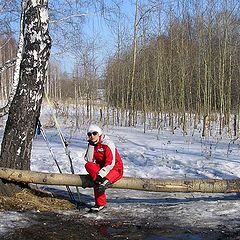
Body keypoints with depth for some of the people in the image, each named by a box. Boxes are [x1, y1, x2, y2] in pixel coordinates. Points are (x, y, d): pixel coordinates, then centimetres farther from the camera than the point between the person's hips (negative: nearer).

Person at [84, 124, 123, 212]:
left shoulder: (108, 144, -16)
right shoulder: (92, 145, 5)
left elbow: (111, 163, -23)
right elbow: (89, 160, -5)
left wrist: (101, 175, -33)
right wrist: (91, 145, -11)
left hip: (115, 169, -6)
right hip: (101, 167, 6)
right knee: (88, 165, -26)